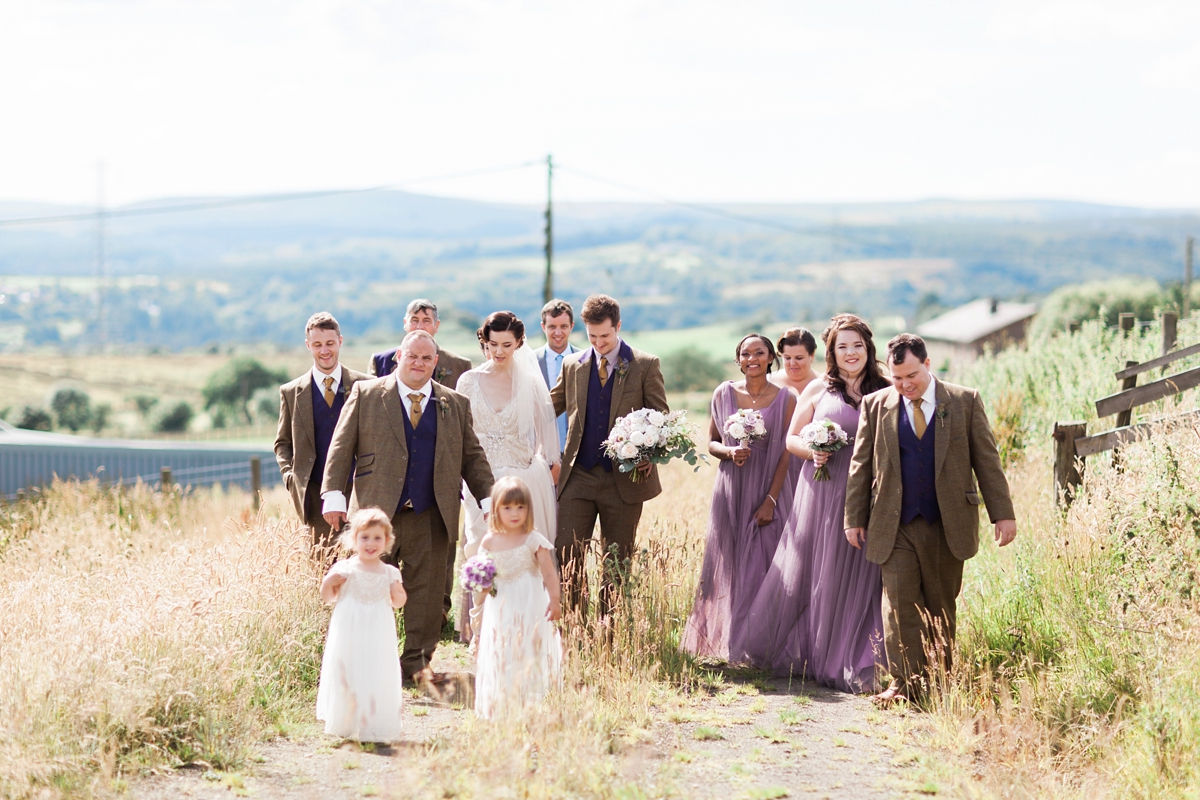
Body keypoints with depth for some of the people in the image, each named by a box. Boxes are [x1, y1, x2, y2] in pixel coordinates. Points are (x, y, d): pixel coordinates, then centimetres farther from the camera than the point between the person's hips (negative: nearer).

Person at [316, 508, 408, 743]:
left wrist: (398, 593, -11)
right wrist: (329, 581, -15)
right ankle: (345, 725, 19)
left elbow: (398, 603, 10)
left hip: (377, 637, 1)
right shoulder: (344, 569, -2)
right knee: (346, 674, 5)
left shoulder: (390, 573, 2)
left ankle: (374, 725, 10)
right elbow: (327, 597, 4)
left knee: (377, 677, 0)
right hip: (348, 634, 0)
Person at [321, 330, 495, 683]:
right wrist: (333, 495, -6)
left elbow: (472, 457, 15)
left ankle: (417, 661, 12)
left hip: (430, 518, 2)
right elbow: (341, 447, 3)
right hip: (376, 511, -2)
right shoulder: (366, 395, 6)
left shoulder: (455, 405, 13)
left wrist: (488, 500, 7)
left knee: (427, 590, 2)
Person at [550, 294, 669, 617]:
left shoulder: (645, 366, 1)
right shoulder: (572, 365, 10)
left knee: (616, 563, 5)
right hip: (578, 477, 2)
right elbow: (548, 409, 18)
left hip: (624, 478, -2)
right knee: (566, 558, -5)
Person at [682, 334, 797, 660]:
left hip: (768, 493, -2)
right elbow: (711, 442, 11)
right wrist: (729, 452, -12)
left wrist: (770, 500, -10)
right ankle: (726, 642, 11)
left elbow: (786, 453, -4)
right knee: (727, 566, 3)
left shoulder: (785, 399, -3)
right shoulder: (724, 393, 4)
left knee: (761, 568, -2)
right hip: (731, 492, 2)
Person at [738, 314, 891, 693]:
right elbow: (791, 439, 11)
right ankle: (801, 653, 20)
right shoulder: (817, 390, 7)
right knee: (810, 573, 5)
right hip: (820, 491, 1)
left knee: (856, 577, 0)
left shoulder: (886, 393, 6)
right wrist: (812, 451, -8)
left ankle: (851, 665, 7)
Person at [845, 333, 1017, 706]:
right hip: (895, 525, 0)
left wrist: (1003, 514, -1)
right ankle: (904, 682, -5)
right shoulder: (876, 406, 5)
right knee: (899, 602, -8)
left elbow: (987, 460, 3)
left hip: (947, 526, 0)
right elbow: (860, 466, 9)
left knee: (942, 607, 7)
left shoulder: (965, 402, 2)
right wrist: (854, 519, 7)